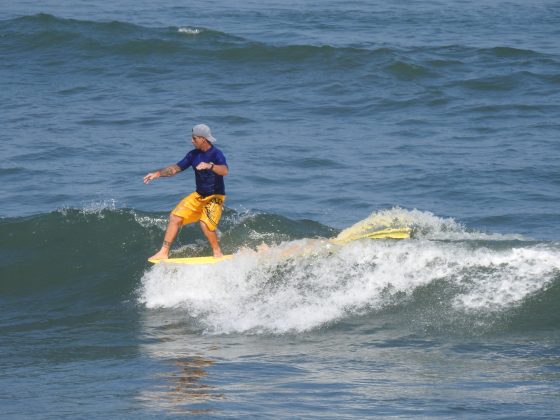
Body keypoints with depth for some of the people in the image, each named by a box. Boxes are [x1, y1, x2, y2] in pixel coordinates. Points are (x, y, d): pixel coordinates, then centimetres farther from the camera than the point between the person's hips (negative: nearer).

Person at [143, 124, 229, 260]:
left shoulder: (216, 154, -18)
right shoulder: (194, 154, 3)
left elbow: (225, 171, -36)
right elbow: (176, 168, 10)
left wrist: (209, 166, -53)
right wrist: (158, 173, -1)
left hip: (215, 196, -7)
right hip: (199, 195, 7)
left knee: (206, 224, -25)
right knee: (175, 217, -2)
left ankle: (217, 253, -3)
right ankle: (164, 252, 3)